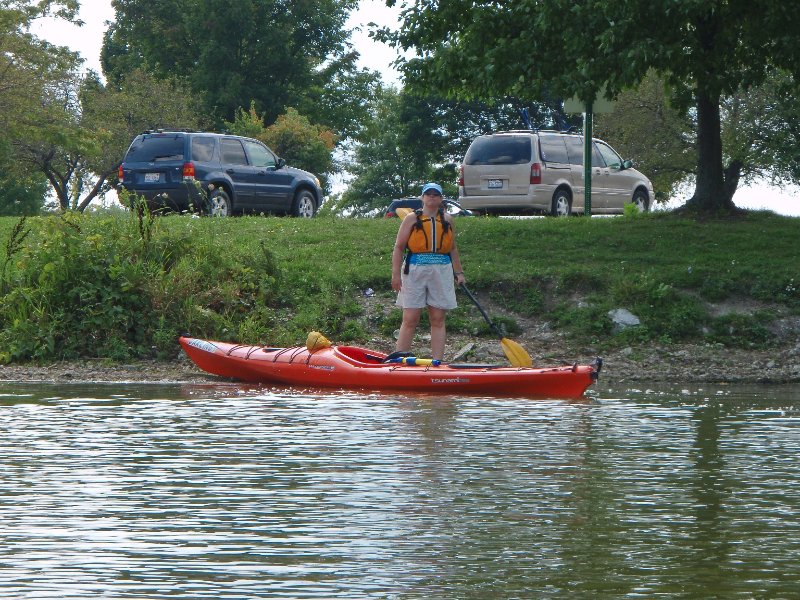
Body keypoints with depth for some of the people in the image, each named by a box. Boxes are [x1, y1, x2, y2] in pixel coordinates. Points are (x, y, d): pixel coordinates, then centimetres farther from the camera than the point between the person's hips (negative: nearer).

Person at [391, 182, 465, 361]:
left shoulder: (447, 220, 13)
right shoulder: (412, 218, 3)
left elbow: (453, 249, 21)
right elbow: (399, 247, 1)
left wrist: (459, 273, 15)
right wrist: (396, 274, -7)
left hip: (441, 272, 3)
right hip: (415, 271, -3)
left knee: (438, 320, 3)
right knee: (410, 320, -4)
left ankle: (437, 362, 4)